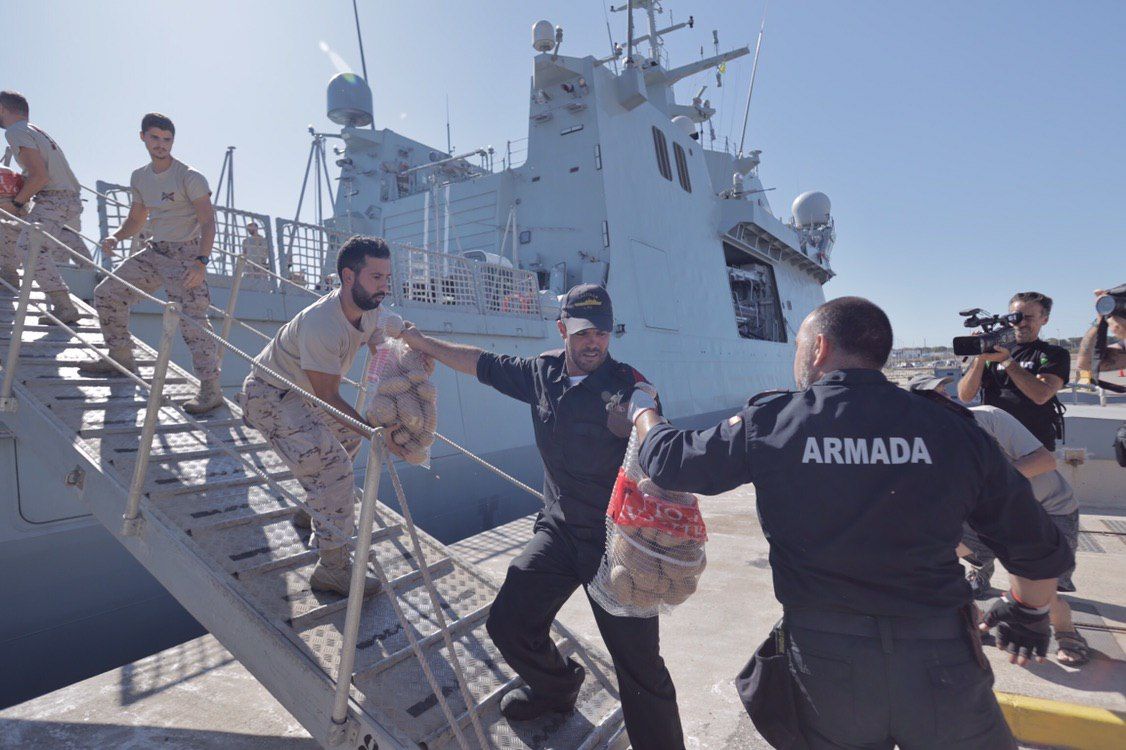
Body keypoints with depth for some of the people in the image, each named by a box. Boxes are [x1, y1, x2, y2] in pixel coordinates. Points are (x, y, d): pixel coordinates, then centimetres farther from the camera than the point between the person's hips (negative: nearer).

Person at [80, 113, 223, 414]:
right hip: (154, 251, 8)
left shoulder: (189, 177, -12)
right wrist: (116, 236, 0)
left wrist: (201, 261, -30)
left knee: (190, 317, -20)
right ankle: (121, 359, 28)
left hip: (185, 255, -8)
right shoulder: (139, 177, 11)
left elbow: (208, 222, -18)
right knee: (106, 294, 13)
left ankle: (211, 388, -18)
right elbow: (137, 218, 22)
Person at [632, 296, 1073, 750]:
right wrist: (1029, 614, 27)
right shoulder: (952, 430, -2)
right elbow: (1039, 550, 6)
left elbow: (670, 461, 4)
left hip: (825, 659, 0)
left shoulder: (769, 422, -8)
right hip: (940, 658, 1)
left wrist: (643, 413, 25)